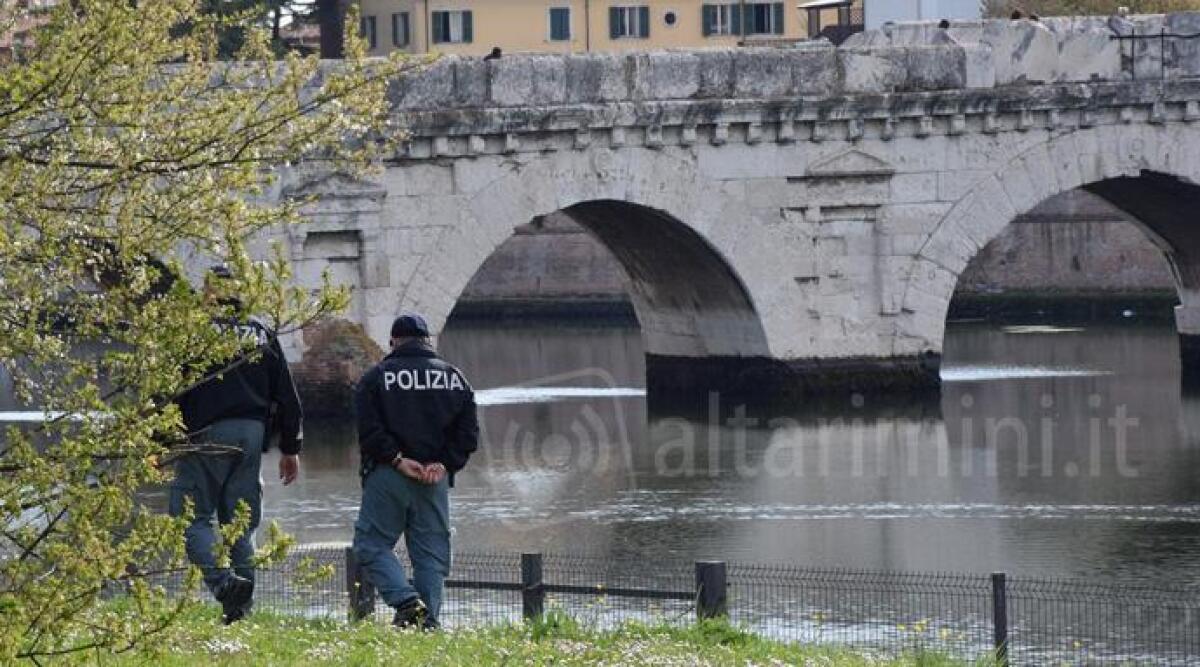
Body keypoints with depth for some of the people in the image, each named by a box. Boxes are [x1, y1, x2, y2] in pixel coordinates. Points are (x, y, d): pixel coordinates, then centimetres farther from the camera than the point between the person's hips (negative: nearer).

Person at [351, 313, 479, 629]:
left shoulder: (376, 377, 2)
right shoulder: (454, 378, 11)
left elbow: (369, 429, -10)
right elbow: (468, 433, 6)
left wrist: (396, 460, -9)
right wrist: (444, 464, -1)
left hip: (388, 475, -3)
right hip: (436, 480, 3)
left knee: (372, 544, 4)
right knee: (431, 551, 8)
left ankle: (406, 600, -15)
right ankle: (427, 618, 0)